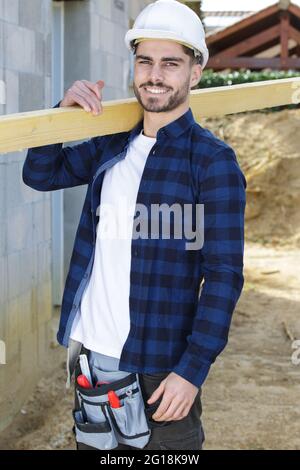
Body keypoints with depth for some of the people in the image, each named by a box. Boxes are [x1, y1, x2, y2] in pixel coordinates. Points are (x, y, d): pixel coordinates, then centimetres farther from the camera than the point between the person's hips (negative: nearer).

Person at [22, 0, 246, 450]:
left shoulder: (212, 160, -10)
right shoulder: (113, 146, 8)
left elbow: (224, 275, -13)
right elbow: (40, 173, 14)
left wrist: (193, 369, -19)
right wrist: (65, 108, -3)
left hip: (159, 367, -6)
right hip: (89, 351, 6)